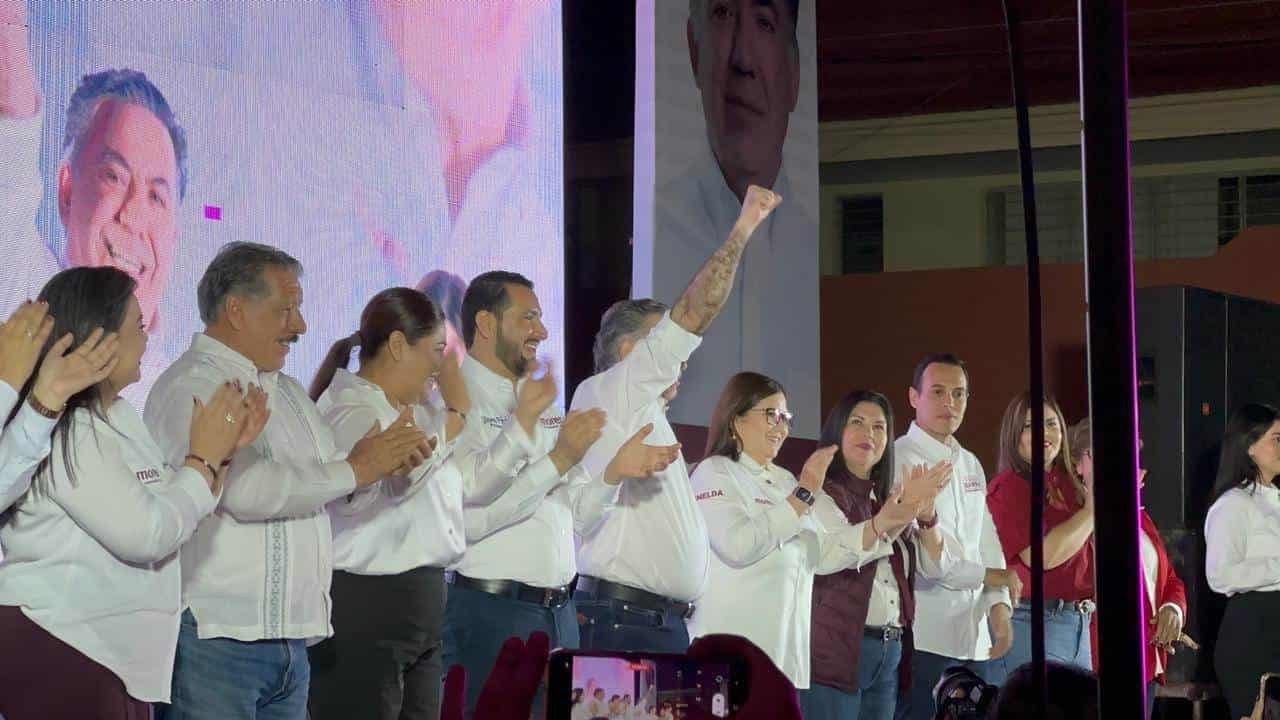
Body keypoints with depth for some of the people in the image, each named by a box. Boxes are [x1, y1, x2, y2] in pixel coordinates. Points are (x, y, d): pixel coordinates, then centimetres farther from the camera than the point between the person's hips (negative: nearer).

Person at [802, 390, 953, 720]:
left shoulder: (889, 500, 19)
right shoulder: (821, 493, -3)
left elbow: (932, 566, 10)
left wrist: (926, 515, -8)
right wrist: (881, 525, -38)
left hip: (890, 652, 7)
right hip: (833, 651, -7)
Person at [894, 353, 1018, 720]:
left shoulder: (971, 465, 20)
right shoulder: (900, 460, -7)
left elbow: (988, 542, 15)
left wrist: (999, 604, -2)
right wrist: (990, 576, -4)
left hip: (979, 635, 7)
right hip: (926, 636, -7)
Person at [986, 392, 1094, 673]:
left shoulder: (1069, 487, 15)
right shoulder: (1008, 488, -8)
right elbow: (1042, 555, -19)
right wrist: (1092, 510, -11)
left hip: (1079, 623, 8)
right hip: (1032, 622, -8)